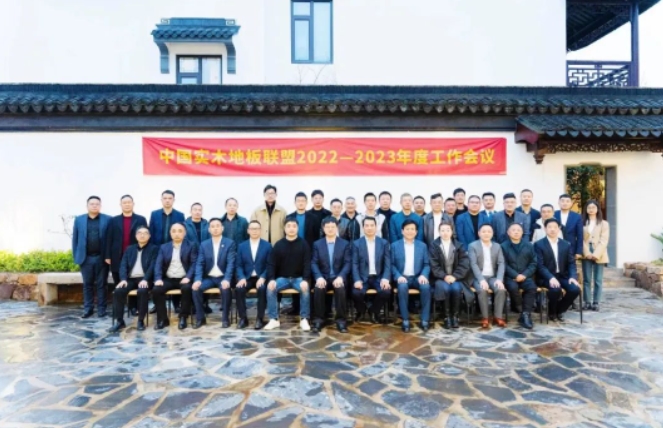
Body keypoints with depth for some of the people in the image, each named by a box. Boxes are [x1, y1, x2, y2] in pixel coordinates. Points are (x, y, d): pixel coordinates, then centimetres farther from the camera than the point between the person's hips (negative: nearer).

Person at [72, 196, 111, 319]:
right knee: (87, 284, 9)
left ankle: (101, 309, 13)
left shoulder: (108, 219, 1)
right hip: (86, 258, 2)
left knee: (101, 284, 5)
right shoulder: (79, 220, 8)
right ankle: (88, 308, 18)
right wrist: (76, 256, 3)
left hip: (101, 257, -2)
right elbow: (75, 239, 8)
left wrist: (109, 256, -7)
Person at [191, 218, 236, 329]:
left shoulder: (230, 243, -1)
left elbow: (231, 263, -11)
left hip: (223, 277, -3)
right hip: (209, 277, 3)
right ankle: (200, 318, -8)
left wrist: (227, 279, -27)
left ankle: (225, 318, -15)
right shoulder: (204, 244, 8)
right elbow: (199, 264, 1)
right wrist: (198, 279, -17)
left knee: (226, 289, -33)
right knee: (195, 288, -23)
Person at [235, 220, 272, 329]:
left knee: (262, 289, -33)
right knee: (238, 289, -28)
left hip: (261, 278, -2)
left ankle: (260, 318, -18)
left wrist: (262, 278, -17)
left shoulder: (267, 245, 5)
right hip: (247, 277, 2)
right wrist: (241, 278, -13)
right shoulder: (242, 246, 11)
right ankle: (243, 318, -12)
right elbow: (239, 265, 5)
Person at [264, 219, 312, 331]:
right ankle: (274, 319, -18)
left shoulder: (303, 244, 0)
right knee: (270, 288, -27)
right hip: (282, 278, 2)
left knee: (305, 288, -33)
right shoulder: (278, 245, 3)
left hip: (299, 278, -1)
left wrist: (305, 280, -22)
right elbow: (271, 264, 0)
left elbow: (307, 264, -6)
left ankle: (304, 319, -21)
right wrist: (271, 279, -17)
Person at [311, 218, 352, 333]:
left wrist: (340, 277, -20)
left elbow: (348, 263, -2)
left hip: (338, 277, -1)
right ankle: (318, 319, -17)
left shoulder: (345, 244, 7)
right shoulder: (317, 244, 10)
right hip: (323, 277, 1)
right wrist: (319, 277, -18)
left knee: (340, 289, -33)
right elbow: (314, 263, 1)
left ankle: (341, 320, -19)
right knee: (318, 289, -31)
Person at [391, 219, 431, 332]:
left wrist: (423, 275, -12)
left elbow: (427, 264, 8)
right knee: (402, 287, -35)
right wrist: (398, 276, -14)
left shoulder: (422, 245, 12)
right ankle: (405, 320, -24)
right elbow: (392, 264, 3)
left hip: (417, 277, 1)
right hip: (402, 277, -1)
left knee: (426, 287, -31)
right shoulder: (395, 245, 8)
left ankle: (424, 320, -20)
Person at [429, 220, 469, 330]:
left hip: (455, 277, 1)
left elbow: (464, 264, -1)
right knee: (445, 288, -31)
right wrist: (444, 276, -18)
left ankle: (455, 316, -14)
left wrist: (455, 276, -14)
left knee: (456, 288, -30)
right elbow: (434, 265, -5)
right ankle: (447, 316, -18)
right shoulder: (433, 245, 2)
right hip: (440, 277, -1)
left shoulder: (458, 245, 7)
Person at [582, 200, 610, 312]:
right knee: (586, 279, 2)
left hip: (598, 255, -1)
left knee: (598, 280, 1)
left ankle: (596, 302, 6)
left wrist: (596, 254, -13)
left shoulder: (604, 224, 5)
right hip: (586, 255, 1)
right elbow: (581, 239, 2)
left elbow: (604, 241, -4)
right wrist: (587, 253, -9)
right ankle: (588, 302, 7)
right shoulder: (582, 223, 8)